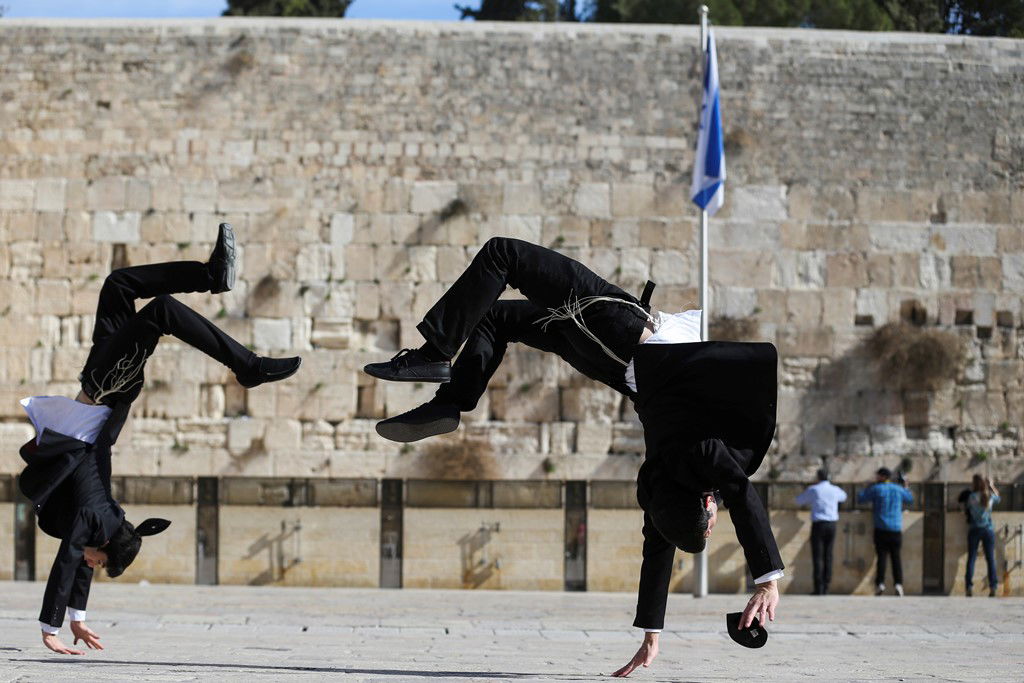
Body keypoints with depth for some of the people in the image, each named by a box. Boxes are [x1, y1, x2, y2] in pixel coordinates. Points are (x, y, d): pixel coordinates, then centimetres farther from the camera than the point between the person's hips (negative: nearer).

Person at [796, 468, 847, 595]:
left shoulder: (813, 490, -2)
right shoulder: (835, 490, 8)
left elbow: (799, 501, 15)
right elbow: (843, 497, 34)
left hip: (818, 525, -4)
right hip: (831, 525, 4)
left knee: (817, 557, -5)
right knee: (828, 557, 8)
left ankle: (818, 589, -12)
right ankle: (826, 588, 4)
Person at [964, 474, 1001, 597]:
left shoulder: (972, 497, -9)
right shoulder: (990, 497, 0)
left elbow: (967, 507, 10)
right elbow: (997, 496, 23)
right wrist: (991, 485, 33)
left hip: (974, 530, -2)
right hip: (988, 530, 2)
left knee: (971, 558, 2)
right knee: (990, 559, 4)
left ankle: (969, 587, -6)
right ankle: (993, 587, -3)